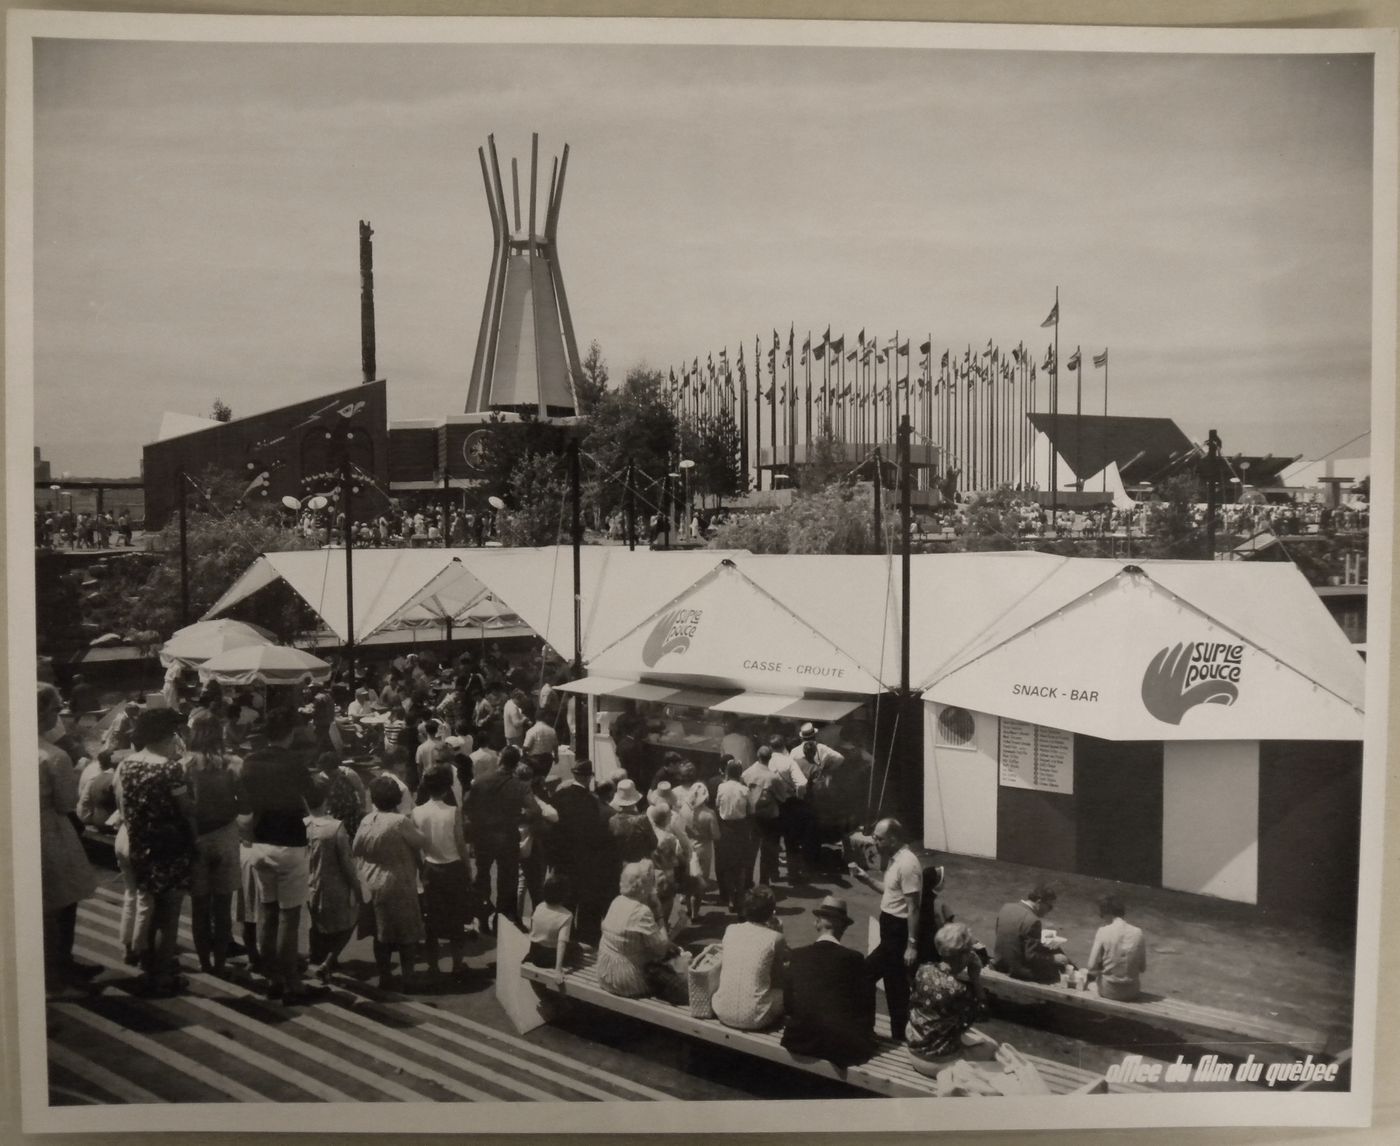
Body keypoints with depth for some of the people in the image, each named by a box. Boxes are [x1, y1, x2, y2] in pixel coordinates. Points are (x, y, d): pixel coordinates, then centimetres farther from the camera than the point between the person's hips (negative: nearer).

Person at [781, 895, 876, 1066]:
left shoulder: (798, 956, -1)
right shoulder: (853, 958, -8)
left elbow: (788, 1005, 5)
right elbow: (867, 1007, -1)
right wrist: (863, 1036, 16)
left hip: (800, 1041, 3)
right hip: (843, 1045, -3)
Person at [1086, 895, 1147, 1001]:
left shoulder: (1103, 932, -14)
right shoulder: (1138, 932, -6)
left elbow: (1092, 968, -12)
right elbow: (1142, 967, 2)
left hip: (1109, 991, -3)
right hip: (1132, 992, 3)